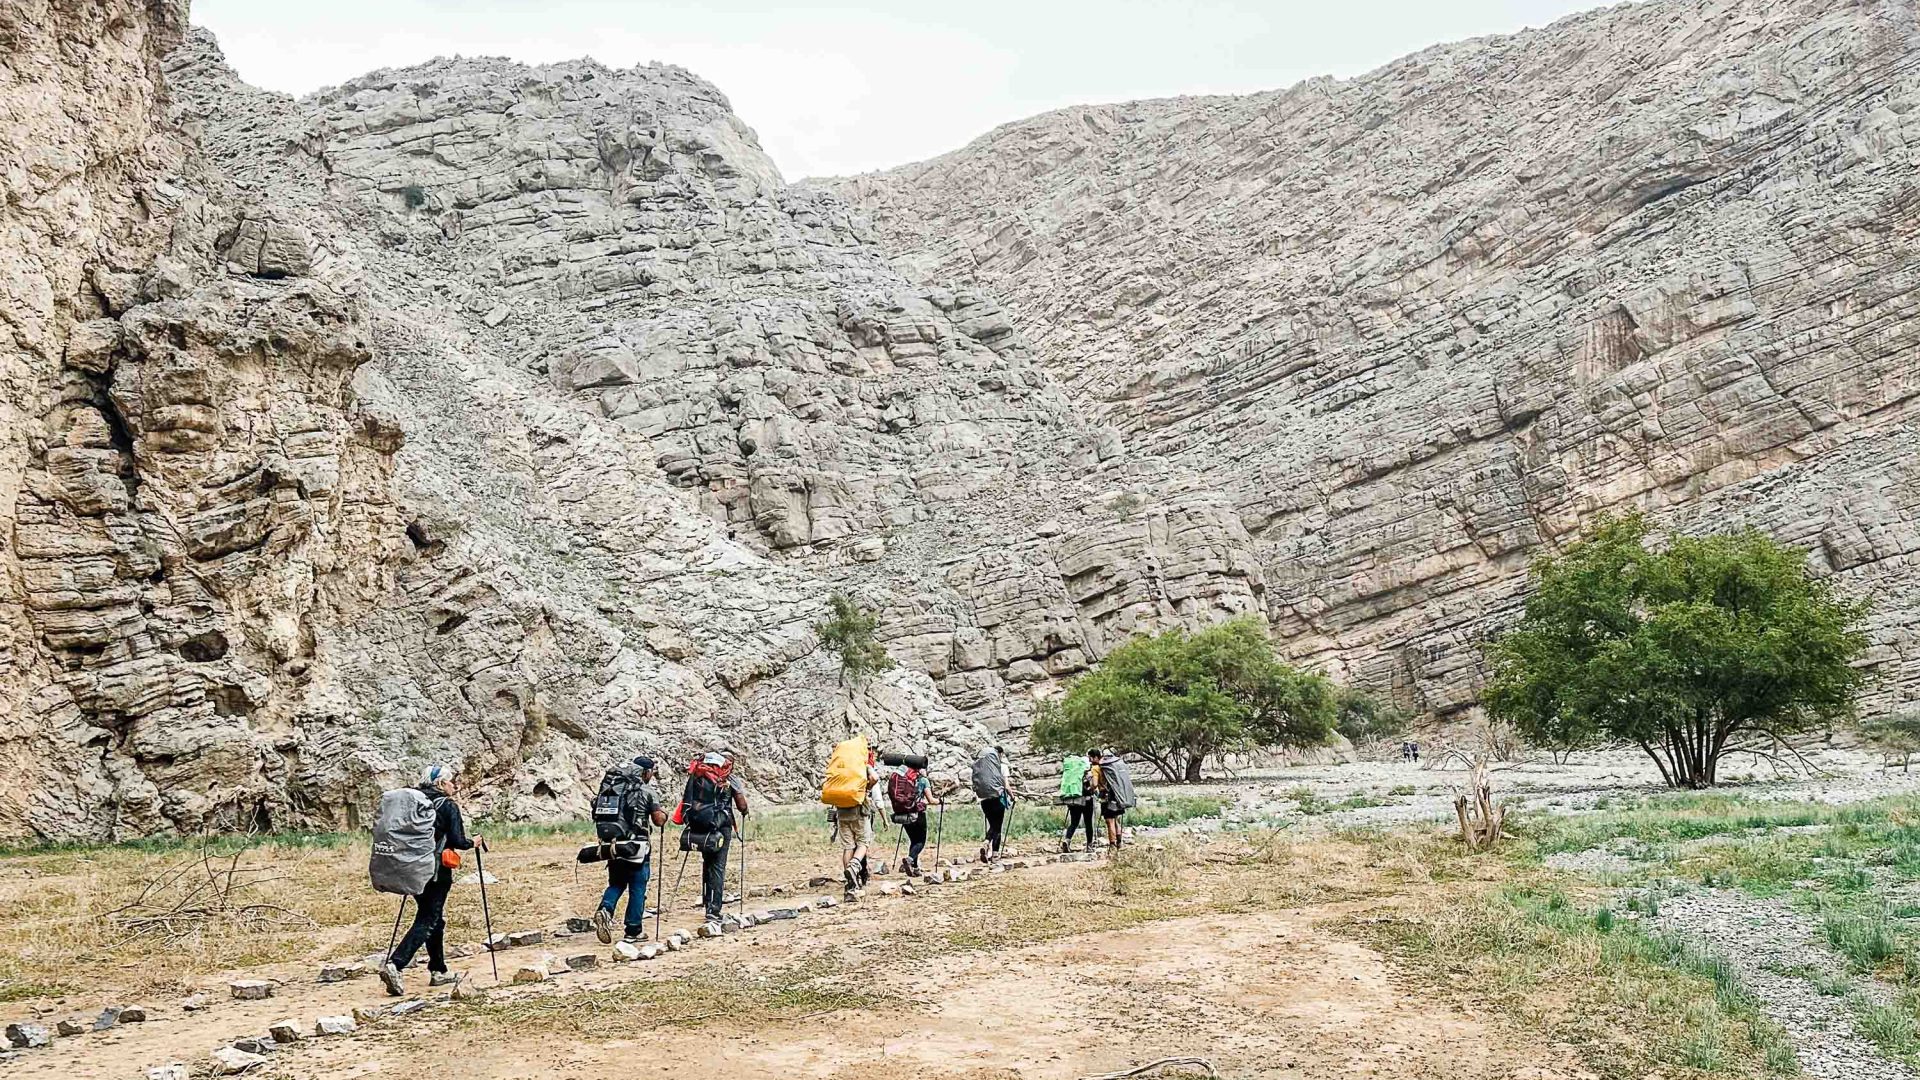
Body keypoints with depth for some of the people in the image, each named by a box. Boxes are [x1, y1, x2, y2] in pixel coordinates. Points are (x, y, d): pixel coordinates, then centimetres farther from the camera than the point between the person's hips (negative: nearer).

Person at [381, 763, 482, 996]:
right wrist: (473, 842, 7)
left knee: (436, 918, 18)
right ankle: (394, 964, -22)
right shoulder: (448, 806, -7)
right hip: (437, 871, -7)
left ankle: (438, 971, 22)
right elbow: (457, 841, -12)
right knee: (426, 921, -6)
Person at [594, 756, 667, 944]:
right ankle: (634, 931, 10)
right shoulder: (648, 793, -6)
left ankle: (605, 910, -10)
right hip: (637, 848, -4)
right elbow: (658, 820, -10)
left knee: (616, 884, 17)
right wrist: (664, 813, 11)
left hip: (614, 845, 4)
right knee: (637, 889, 6)